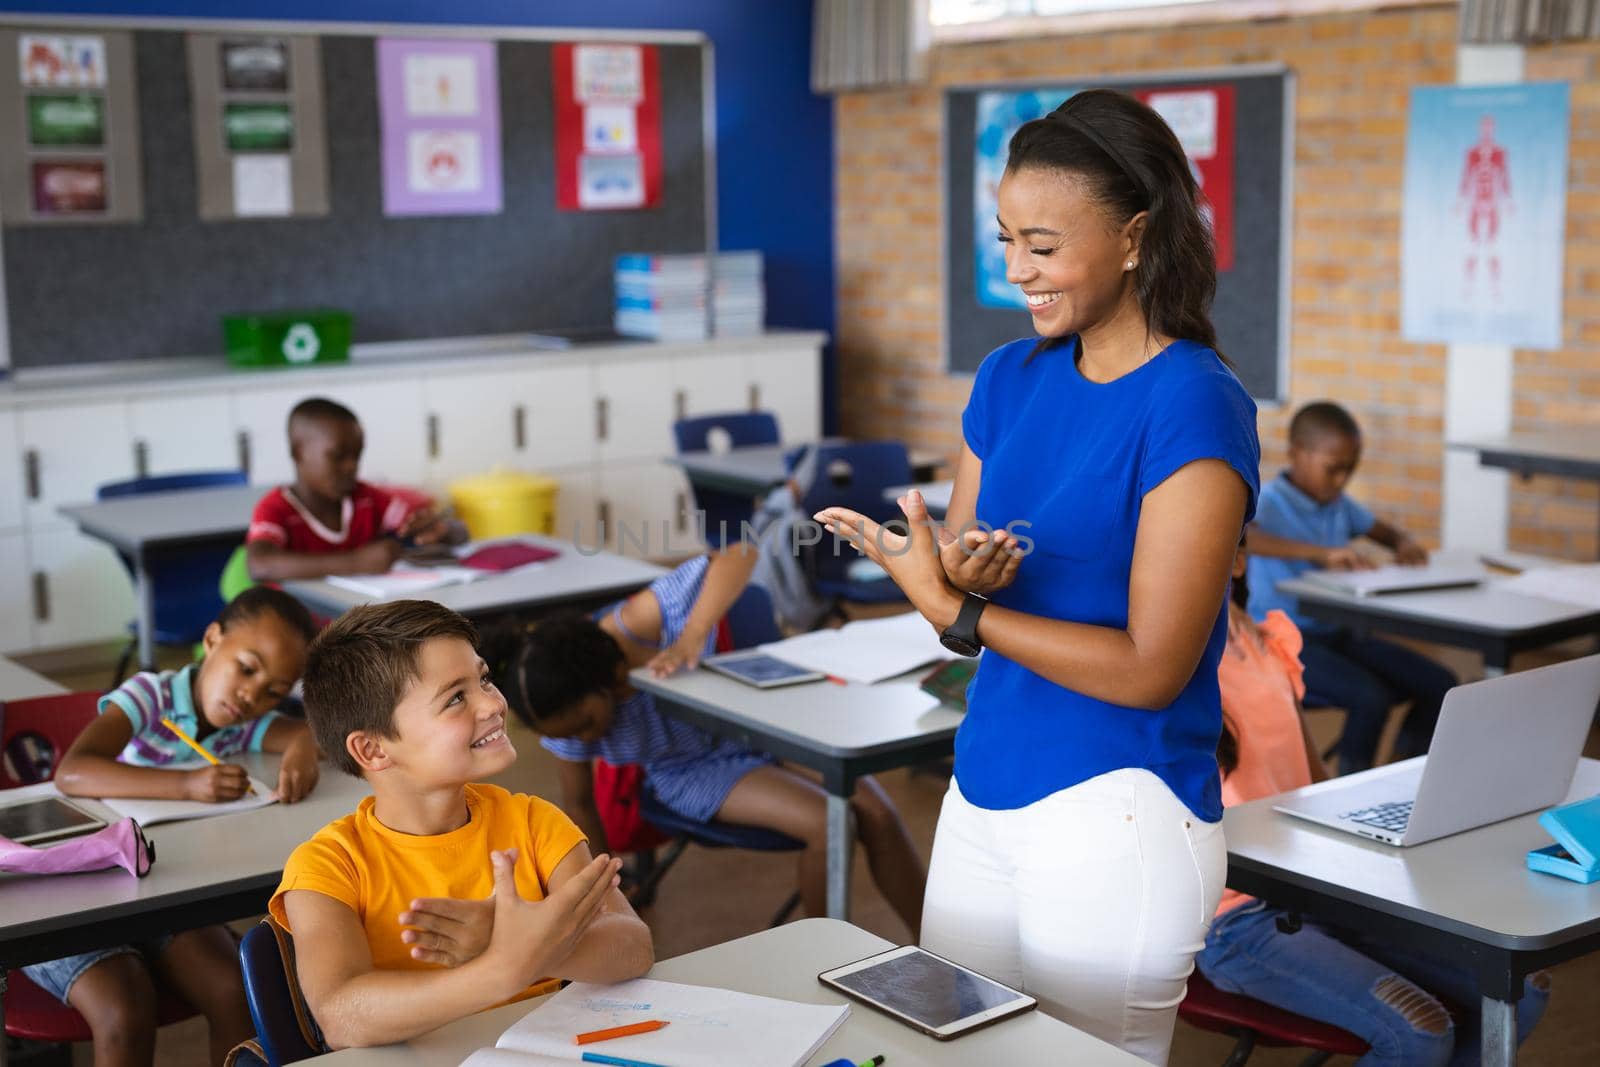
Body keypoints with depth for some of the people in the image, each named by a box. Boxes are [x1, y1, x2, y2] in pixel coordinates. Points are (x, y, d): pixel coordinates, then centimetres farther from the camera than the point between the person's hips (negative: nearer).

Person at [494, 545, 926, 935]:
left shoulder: (644, 622, -32)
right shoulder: (566, 708, -20)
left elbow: (740, 555, -38)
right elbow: (578, 802, -4)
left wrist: (693, 635, -49)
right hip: (697, 772, 0)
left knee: (877, 815, -15)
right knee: (827, 825, -25)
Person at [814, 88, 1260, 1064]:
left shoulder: (1197, 406, -14)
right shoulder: (1012, 378, 7)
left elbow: (1151, 670, -17)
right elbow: (955, 558, 9)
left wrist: (956, 609, -19)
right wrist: (955, 568, -14)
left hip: (1119, 810, -6)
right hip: (986, 788, 7)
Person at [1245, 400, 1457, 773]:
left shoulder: (1338, 504, 11)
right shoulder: (1270, 503, -14)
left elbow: (1385, 532, 25)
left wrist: (1404, 544, -1)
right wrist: (1321, 553, -43)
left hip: (1338, 633, 8)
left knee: (1440, 685, -3)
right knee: (1370, 698, -29)